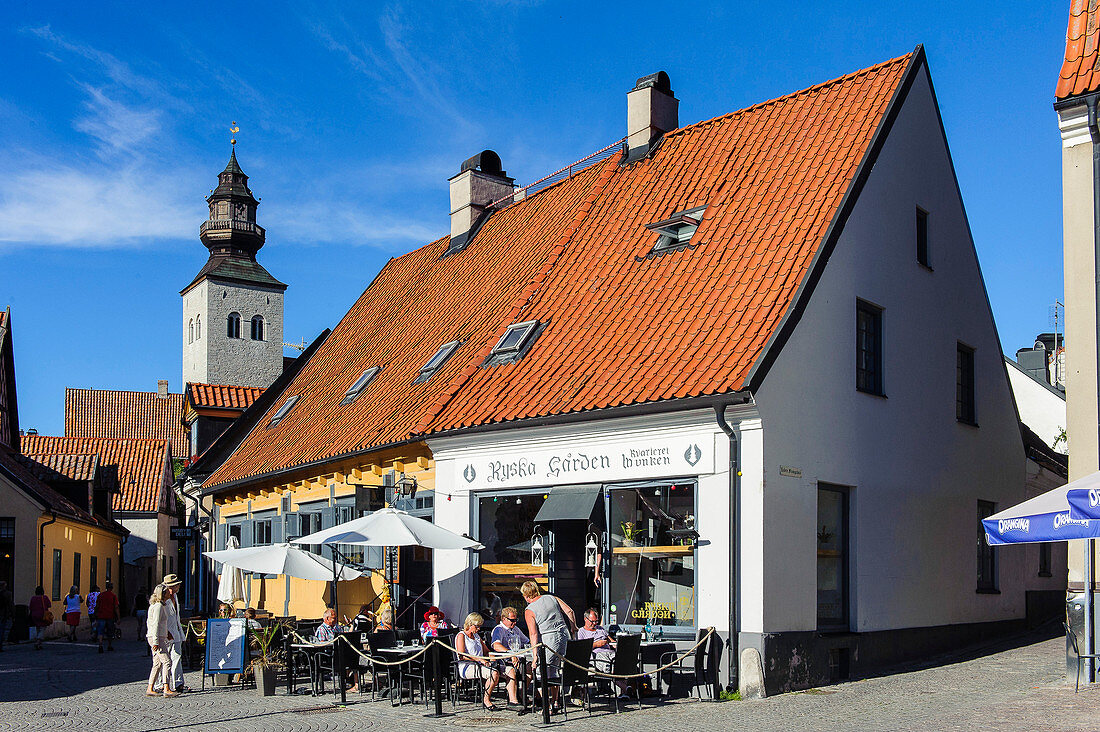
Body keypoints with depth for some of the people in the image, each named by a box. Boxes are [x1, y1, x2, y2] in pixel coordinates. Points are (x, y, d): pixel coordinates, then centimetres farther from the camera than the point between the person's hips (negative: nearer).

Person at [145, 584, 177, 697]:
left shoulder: (153, 605, 19)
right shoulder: (158, 606, -12)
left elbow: (149, 623, 25)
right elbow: (156, 624, -18)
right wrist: (155, 641, -21)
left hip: (154, 637, 10)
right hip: (157, 638, -10)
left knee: (157, 664, 10)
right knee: (167, 662, -14)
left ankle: (150, 689, 11)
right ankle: (166, 689, -20)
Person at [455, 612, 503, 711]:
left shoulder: (476, 636, 24)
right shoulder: (461, 636, 0)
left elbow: (486, 651, 28)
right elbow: (462, 656, -13)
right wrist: (479, 660, -19)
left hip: (479, 666, 7)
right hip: (466, 667, -7)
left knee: (497, 673, -23)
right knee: (494, 673, -28)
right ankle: (486, 700, -17)